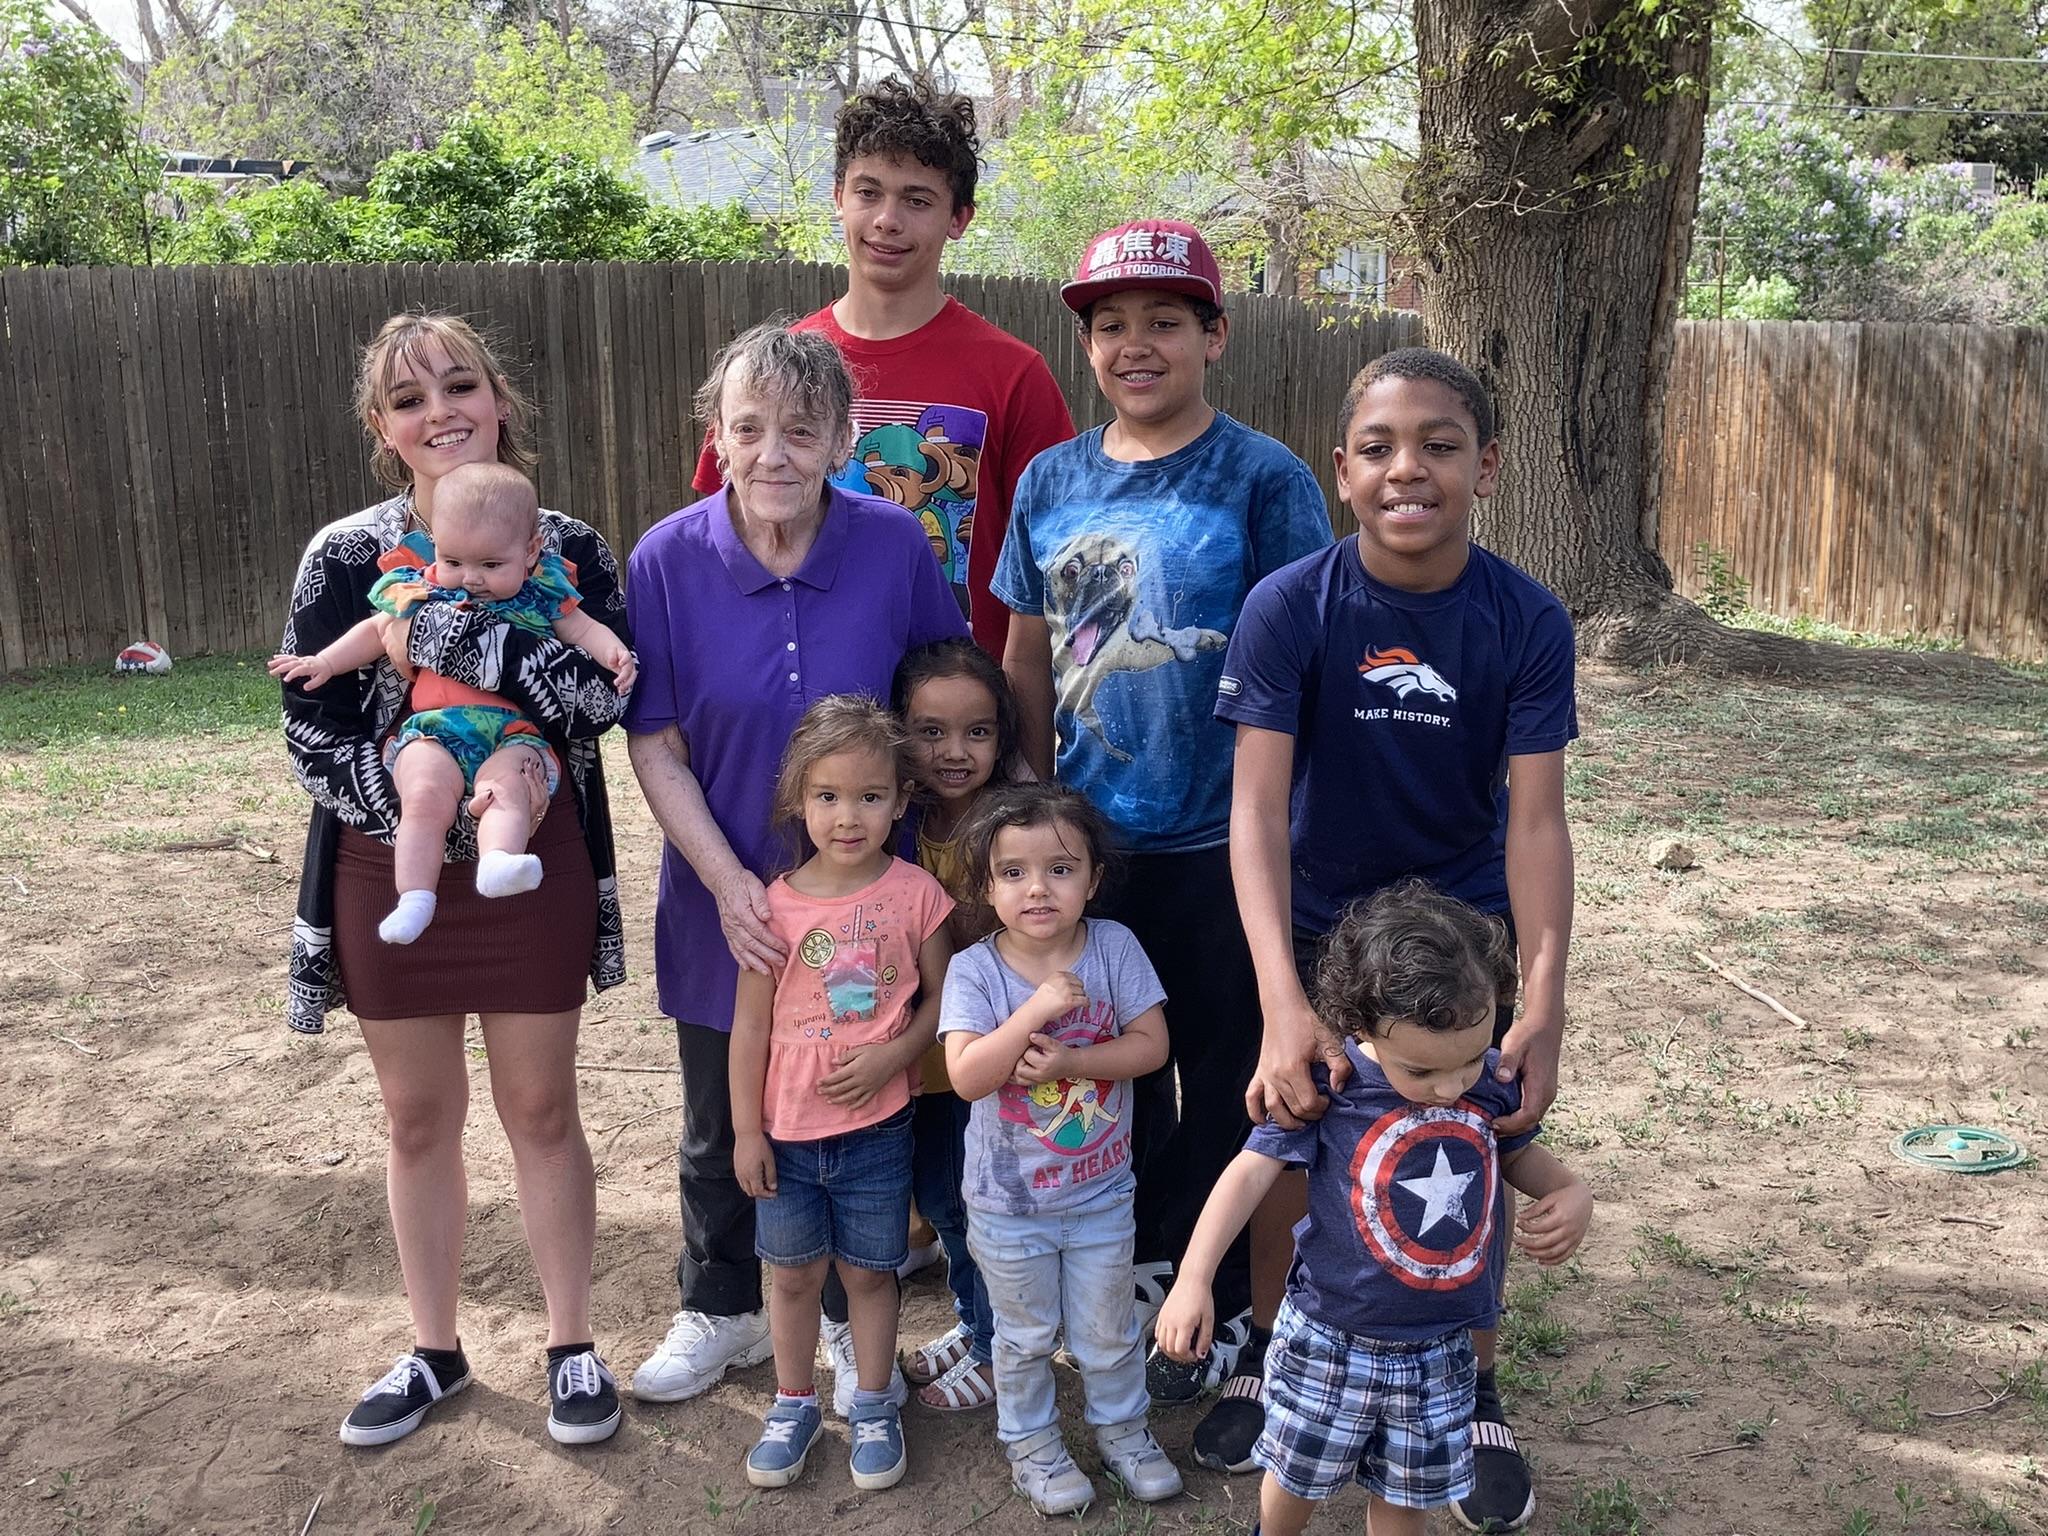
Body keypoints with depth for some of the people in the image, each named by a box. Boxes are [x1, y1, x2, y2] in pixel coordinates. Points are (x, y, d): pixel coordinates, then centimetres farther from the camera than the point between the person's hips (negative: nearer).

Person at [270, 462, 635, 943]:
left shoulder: (541, 595, 11)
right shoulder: (422, 591, 15)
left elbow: (582, 629, 15)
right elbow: (377, 631, 28)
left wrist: (614, 652, -6)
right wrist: (324, 663, 20)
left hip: (514, 729, -1)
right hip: (433, 728, 1)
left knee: (506, 789, -32)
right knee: (427, 795, -26)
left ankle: (499, 861, -55)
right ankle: (414, 898, -28)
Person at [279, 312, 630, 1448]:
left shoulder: (566, 549, -2)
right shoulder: (344, 558, -4)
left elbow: (601, 698, -17)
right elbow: (313, 734, -7)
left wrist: (486, 603, -25)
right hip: (387, 871, 1)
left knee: (541, 1110, 9)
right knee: (419, 1118, 13)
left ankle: (571, 1343, 26)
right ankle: (434, 1349, 31)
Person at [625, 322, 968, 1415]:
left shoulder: (895, 547, -12)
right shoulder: (669, 560, -12)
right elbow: (654, 746, -8)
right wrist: (729, 884, -16)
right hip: (723, 900, 1)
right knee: (721, 1128, 18)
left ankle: (855, 1323, 38)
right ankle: (720, 1309, 43)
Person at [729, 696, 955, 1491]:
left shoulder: (916, 894, -9)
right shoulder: (777, 904, -8)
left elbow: (940, 998, -1)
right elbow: (751, 1021, -3)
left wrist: (892, 1056, -17)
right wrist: (746, 1129, -3)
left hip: (877, 1123, -1)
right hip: (788, 1128, 1)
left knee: (869, 1272, 13)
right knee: (795, 1274, 15)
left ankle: (874, 1409, 32)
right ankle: (794, 1404, 35)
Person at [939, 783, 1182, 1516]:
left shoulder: (1114, 946, -13)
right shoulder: (974, 970, -18)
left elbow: (1151, 1044, -13)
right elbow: (966, 1076, -26)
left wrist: (1067, 1060, -26)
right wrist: (1037, 1008, -35)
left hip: (1102, 1191, 2)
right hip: (1009, 1203, -1)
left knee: (1109, 1331, 20)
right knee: (1027, 1336, 19)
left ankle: (1121, 1427, 45)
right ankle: (1030, 1441, 42)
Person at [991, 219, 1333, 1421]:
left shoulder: (1264, 480, -8)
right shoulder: (1053, 483, 4)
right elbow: (1027, 664, 9)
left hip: (1221, 842, -4)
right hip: (1088, 840, 4)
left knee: (1225, 1079, 10)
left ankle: (1218, 1302, 29)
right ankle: (1143, 1256, 39)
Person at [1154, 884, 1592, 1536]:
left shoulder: (1494, 1080, -11)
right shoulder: (1327, 1086, -23)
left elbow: (1516, 1152, 11)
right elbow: (1252, 1171, -17)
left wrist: (1571, 1191, -9)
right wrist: (1193, 1280, -23)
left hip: (1441, 1350, 3)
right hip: (1330, 1342, -2)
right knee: (1299, 1475, 20)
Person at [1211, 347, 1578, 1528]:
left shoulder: (1528, 622, -17)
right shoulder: (1291, 608, -21)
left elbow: (1537, 818, -19)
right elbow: (1257, 803, -27)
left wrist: (1545, 1004, -30)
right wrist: (1282, 1003, -38)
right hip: (1316, 931, 0)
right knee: (1290, 1151, 9)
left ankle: (1478, 1399, 33)